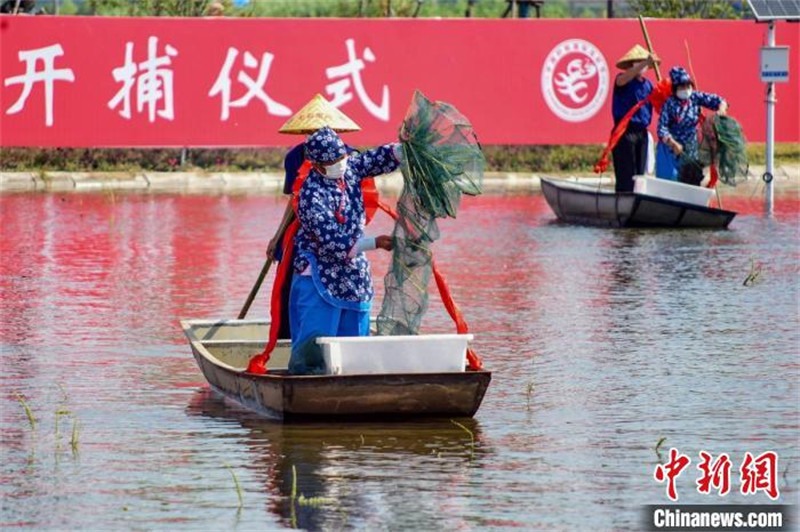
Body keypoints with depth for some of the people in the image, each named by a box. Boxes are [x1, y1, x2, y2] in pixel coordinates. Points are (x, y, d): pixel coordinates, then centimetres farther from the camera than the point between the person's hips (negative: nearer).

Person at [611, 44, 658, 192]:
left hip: (642, 132, 7)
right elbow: (622, 80, -29)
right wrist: (645, 62, -39)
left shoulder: (648, 84, 14)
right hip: (625, 132, -7)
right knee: (626, 176, -10)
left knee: (640, 174, 10)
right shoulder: (623, 79, -4)